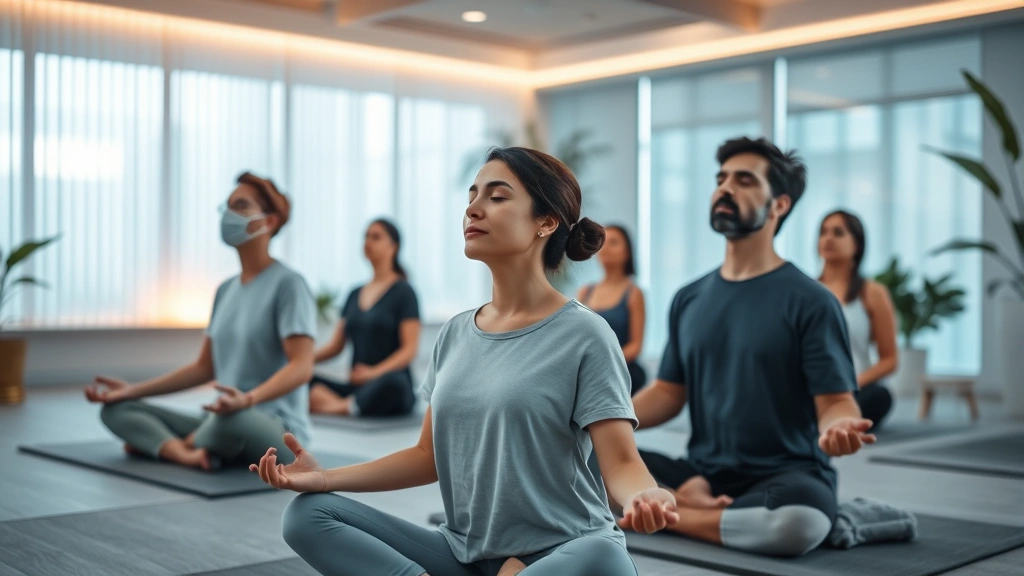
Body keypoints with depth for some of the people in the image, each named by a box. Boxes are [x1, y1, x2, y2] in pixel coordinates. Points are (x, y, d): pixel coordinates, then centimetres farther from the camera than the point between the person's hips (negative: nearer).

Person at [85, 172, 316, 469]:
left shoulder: (287, 283, -10)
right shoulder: (225, 290, 15)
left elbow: (302, 366, -20)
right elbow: (204, 367, 17)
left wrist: (249, 399, -37)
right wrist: (133, 390, 10)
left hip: (278, 431, -8)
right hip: (221, 423, 8)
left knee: (234, 418, -41)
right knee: (116, 409, 1)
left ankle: (164, 441, -9)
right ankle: (188, 454, -26)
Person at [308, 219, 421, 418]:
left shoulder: (403, 291, 0)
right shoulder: (355, 295, 18)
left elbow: (410, 349, -10)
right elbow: (336, 346, 17)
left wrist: (375, 372, -26)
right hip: (356, 386, 6)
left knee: (392, 383, -40)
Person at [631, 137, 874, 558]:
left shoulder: (809, 301, -6)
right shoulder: (689, 299, 10)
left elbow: (835, 401, -9)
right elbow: (669, 391, 13)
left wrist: (837, 427, -33)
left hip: (786, 474, -3)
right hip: (702, 471, 4)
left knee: (795, 523, -39)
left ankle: (666, 513, -15)